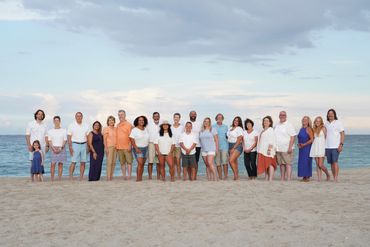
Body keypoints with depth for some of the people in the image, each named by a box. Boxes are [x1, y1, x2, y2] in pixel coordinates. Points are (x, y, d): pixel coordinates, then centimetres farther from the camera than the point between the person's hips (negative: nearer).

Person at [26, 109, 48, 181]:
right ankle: (32, 177, -2)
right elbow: (27, 135, -1)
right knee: (32, 161, -6)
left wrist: (47, 146, 3)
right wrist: (29, 145, -12)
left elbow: (46, 136, 13)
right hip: (33, 146, -3)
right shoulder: (30, 124, 4)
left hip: (42, 146, 3)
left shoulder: (44, 125, 14)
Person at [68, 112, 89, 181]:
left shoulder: (85, 126, 12)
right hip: (75, 144, -3)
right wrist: (70, 147, -10)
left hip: (84, 145, 4)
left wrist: (88, 147, 6)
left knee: (83, 162, 1)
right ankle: (70, 177, -9)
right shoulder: (71, 126, 2)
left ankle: (81, 178, 6)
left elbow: (87, 137, 13)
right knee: (73, 162, -10)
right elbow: (69, 137, -1)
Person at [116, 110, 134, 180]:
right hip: (119, 147, 6)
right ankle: (124, 175, 11)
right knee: (122, 162, 7)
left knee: (129, 161, -3)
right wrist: (116, 146, 12)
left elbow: (131, 136, -8)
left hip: (127, 147, -5)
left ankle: (129, 175, -3)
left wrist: (130, 145, -16)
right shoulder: (117, 125, 15)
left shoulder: (128, 124, -3)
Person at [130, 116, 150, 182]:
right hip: (138, 149, -5)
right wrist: (136, 148, -17)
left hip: (145, 148, 5)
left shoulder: (146, 129, 10)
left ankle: (141, 178, 7)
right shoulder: (134, 130, -6)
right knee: (140, 163, -17)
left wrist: (148, 146, 6)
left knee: (143, 164, 4)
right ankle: (138, 178, -15)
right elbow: (132, 140, -10)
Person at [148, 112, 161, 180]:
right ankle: (150, 177, -2)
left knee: (158, 162, 3)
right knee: (150, 161, -5)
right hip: (151, 144, -1)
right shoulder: (149, 125, 7)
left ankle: (158, 177, 9)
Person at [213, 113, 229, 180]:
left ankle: (225, 176, -2)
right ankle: (220, 177, 7)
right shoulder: (213, 127, 8)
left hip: (224, 146, 0)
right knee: (218, 163, 1)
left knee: (225, 162, -9)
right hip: (216, 147, 0)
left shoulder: (225, 127, 12)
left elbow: (228, 136, 16)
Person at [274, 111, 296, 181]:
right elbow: (274, 136, 20)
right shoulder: (277, 125, 15)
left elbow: (293, 136, -11)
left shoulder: (289, 125, -5)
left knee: (288, 164, -7)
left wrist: (290, 147, -18)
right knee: (281, 164, 9)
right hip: (278, 149, 6)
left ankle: (288, 179, -9)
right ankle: (282, 179, 14)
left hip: (286, 149, -6)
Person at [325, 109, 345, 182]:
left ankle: (336, 178, -14)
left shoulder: (338, 123, 0)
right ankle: (334, 178, 11)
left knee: (335, 162, -12)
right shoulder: (326, 124, 14)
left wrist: (341, 145, -14)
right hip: (327, 147, 5)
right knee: (331, 163, 6)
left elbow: (342, 134, -4)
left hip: (335, 147, -5)